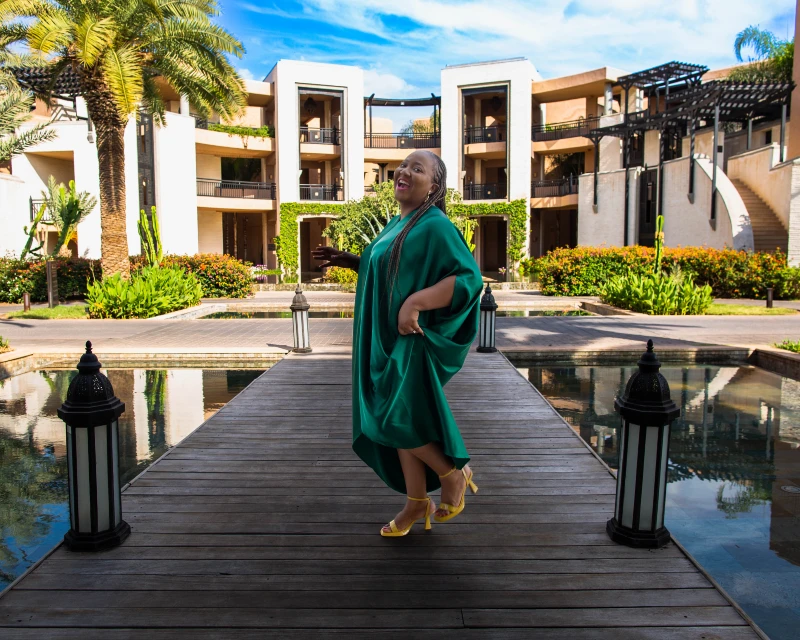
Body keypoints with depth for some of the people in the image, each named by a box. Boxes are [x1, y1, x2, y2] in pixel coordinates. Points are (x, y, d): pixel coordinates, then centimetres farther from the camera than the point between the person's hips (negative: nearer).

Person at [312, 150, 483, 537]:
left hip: (412, 341, -9)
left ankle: (454, 474, 15)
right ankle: (418, 502, 24)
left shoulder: (435, 226, -14)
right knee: (397, 419, 11)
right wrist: (351, 261, 12)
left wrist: (415, 303, -29)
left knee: (396, 420, -8)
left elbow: (469, 278, -21)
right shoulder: (397, 225, 13)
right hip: (387, 340, 9)